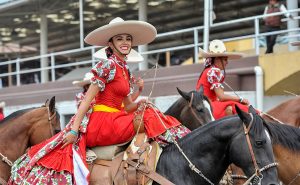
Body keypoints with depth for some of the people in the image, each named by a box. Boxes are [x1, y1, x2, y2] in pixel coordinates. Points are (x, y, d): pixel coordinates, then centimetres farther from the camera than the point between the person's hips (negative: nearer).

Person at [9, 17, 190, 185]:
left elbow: (128, 106, 17)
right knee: (148, 118, -22)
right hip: (100, 121, -9)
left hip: (115, 120, 9)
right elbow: (87, 100, -13)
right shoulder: (108, 65, -8)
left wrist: (140, 103, -5)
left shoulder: (126, 71, 16)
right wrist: (74, 130, -19)